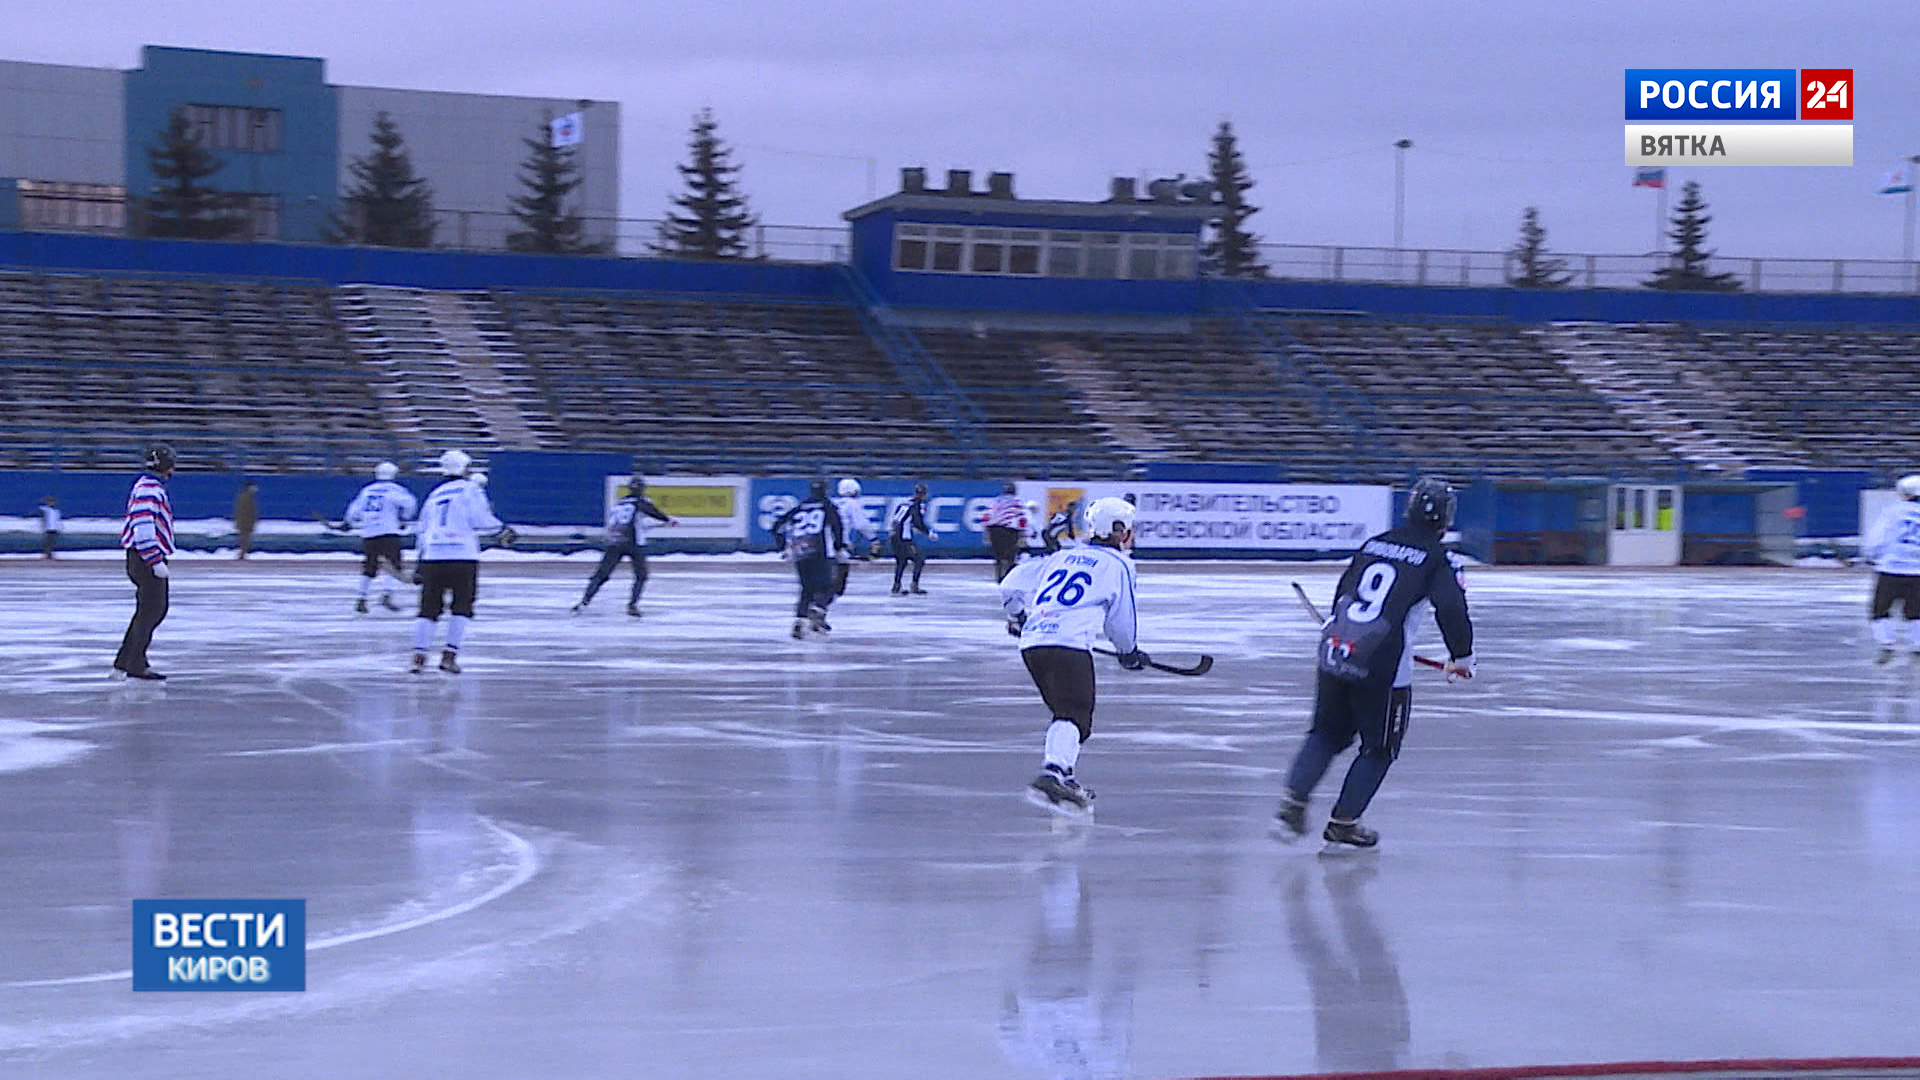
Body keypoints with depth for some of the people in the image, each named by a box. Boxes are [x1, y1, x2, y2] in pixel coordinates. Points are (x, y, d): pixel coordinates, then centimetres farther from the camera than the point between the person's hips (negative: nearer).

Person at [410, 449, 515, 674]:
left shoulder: (435, 495, 20)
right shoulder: (470, 489, 3)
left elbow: (423, 529, 22)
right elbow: (480, 519, -8)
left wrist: (419, 562, 28)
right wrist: (503, 530, 8)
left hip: (432, 558, 5)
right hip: (462, 558, -5)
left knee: (429, 608, 8)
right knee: (462, 607, 4)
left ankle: (419, 655, 2)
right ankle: (449, 656, -3)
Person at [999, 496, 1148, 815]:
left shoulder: (1062, 557, 26)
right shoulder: (1118, 564, 9)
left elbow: (1013, 583, 25)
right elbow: (1121, 620, 13)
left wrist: (1017, 616, 43)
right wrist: (1130, 652, 31)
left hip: (1031, 642, 7)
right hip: (1068, 645, -7)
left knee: (1069, 712, 20)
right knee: (1075, 714, -16)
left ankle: (1062, 777, 18)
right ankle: (1053, 773, -37)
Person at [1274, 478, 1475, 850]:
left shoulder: (1373, 544, 18)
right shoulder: (1438, 558, 1)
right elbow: (1452, 610, -9)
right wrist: (1462, 658, 5)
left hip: (1334, 648, 5)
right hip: (1381, 664, -5)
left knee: (1328, 732, 21)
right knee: (1380, 747, 11)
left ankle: (1294, 800, 6)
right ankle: (1343, 823, 10)